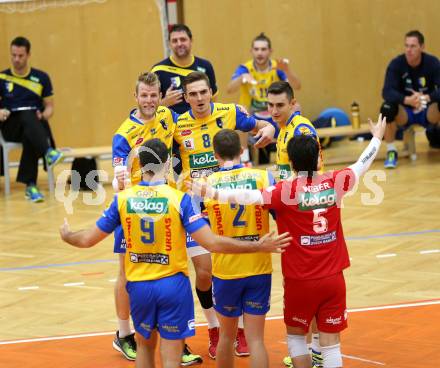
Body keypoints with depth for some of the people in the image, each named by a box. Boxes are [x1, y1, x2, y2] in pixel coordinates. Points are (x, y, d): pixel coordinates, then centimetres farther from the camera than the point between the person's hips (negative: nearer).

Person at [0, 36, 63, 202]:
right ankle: (48, 152, -60)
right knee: (28, 116, -37)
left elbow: (49, 107, 13)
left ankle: (30, 186, -42)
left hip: (35, 123, 1)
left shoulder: (41, 78, 12)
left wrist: (43, 116, -9)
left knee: (30, 136, -38)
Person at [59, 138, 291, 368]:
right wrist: (259, 247, -11)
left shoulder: (123, 199, -4)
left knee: (145, 345, 24)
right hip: (172, 284, -3)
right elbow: (212, 243, -17)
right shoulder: (179, 199, -12)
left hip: (138, 285, 3)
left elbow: (88, 240, 3)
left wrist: (66, 236, 25)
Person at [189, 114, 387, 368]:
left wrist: (212, 193, -34)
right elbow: (363, 164, 15)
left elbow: (251, 196, -31)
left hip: (300, 281, -2)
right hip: (333, 279, 2)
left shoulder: (285, 191, -15)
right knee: (330, 342, 5)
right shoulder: (336, 182, -4)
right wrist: (377, 138, 32)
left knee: (296, 334, 19)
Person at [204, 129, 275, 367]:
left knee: (227, 335, 19)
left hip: (225, 270, 1)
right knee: (255, 338, 1)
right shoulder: (262, 177, -7)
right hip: (259, 269, 0)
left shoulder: (206, 184, -6)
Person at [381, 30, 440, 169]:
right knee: (387, 108, -32)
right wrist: (407, 100, -43)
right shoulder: (396, 64, -14)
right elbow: (387, 92, -25)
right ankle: (391, 151, -12)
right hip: (405, 112, 1)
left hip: (427, 111, 0)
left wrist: (426, 98, -45)